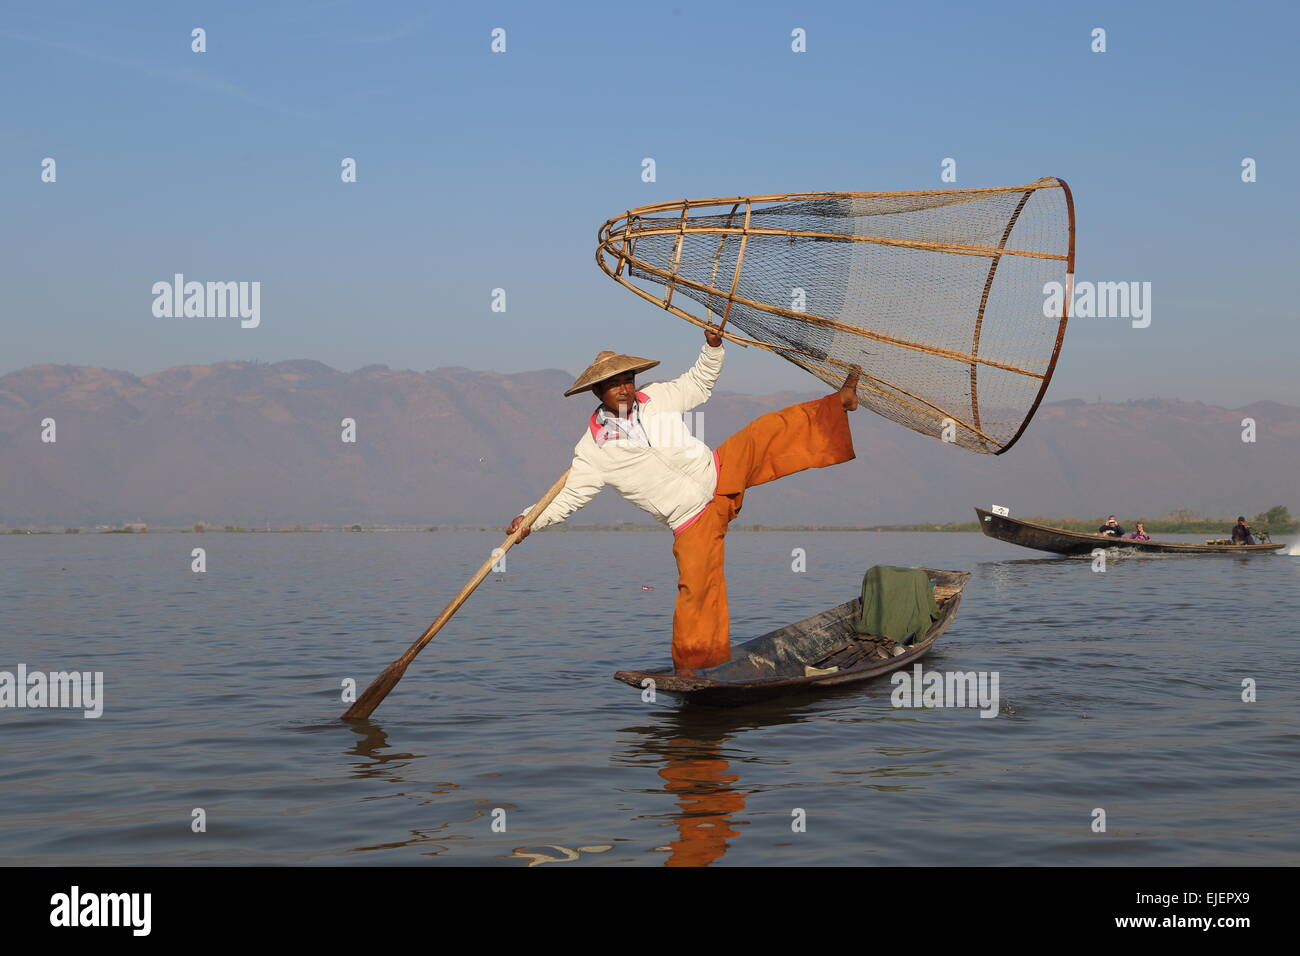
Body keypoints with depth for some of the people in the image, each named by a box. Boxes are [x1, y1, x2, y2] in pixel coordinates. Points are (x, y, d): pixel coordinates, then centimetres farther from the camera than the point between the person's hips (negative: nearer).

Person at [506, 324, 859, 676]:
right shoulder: (594, 448, -11)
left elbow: (698, 383, 15)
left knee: (767, 431, -9)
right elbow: (570, 495, -5)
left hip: (721, 473, 3)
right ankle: (685, 663, 5)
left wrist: (712, 347, 0)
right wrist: (530, 520, -16)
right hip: (691, 519, -3)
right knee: (696, 586, -10)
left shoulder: (655, 398, -1)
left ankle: (839, 402, 2)